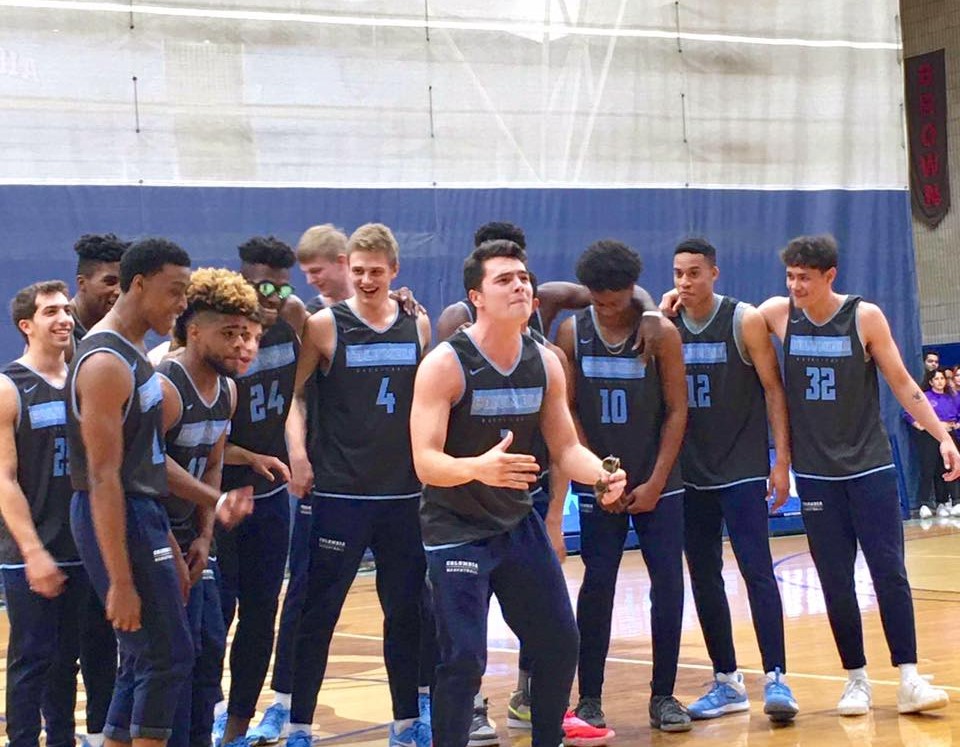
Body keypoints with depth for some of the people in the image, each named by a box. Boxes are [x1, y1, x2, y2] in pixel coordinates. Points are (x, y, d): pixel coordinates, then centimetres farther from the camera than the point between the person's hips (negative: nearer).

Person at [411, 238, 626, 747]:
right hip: (456, 529, -6)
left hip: (518, 523, 6)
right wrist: (478, 468, -45)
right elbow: (426, 462, -24)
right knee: (463, 661, -9)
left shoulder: (545, 364, 0)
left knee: (559, 643, 12)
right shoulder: (445, 365, -18)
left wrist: (601, 475, -16)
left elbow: (566, 448, 6)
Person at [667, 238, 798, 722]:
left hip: (743, 470, -4)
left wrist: (781, 460, -9)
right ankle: (727, 682, 14)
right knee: (703, 578, 6)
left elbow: (773, 389, -6)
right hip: (691, 475, 4)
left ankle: (776, 678, -11)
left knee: (757, 571, -11)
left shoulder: (745, 321, -6)